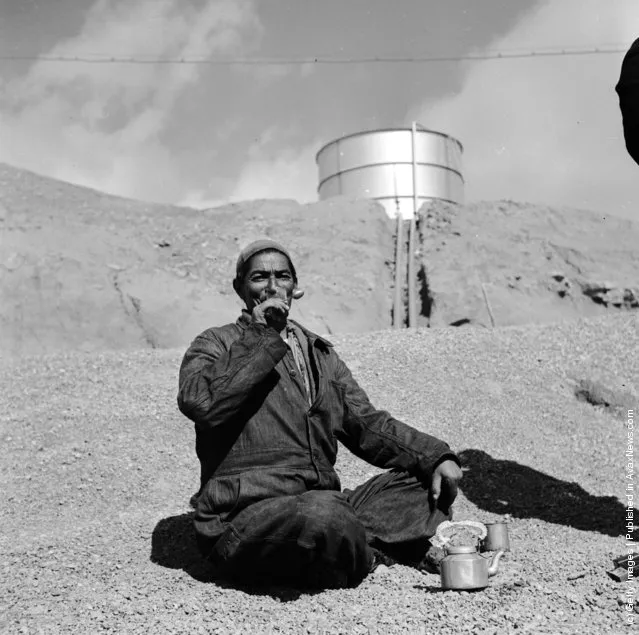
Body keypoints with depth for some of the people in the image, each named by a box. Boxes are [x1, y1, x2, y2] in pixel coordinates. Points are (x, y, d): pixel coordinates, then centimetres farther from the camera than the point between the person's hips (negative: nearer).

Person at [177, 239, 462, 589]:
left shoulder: (320, 353, 22)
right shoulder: (217, 344, 4)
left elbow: (365, 422, 16)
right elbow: (199, 402, -17)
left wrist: (436, 457, 1)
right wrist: (262, 337, -12)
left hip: (323, 503, 6)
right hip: (246, 517, -6)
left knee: (430, 484, -3)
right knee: (324, 518, -35)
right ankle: (378, 549, -7)